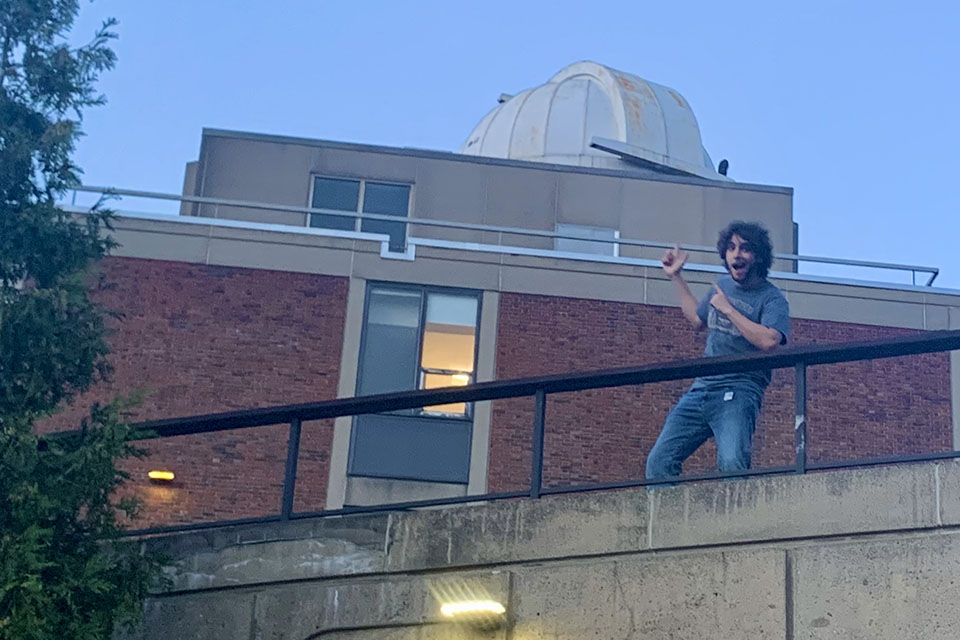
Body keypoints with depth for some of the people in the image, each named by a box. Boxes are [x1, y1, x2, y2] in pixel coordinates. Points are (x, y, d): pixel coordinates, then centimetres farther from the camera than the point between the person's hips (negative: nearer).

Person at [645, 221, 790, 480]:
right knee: (659, 462, -2)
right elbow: (698, 320, 37)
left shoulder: (772, 299, -3)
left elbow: (769, 341, -23)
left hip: (738, 393, -7)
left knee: (732, 463, -31)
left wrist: (727, 309, -14)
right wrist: (676, 277, 35)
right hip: (701, 389, 7)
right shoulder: (722, 286, 18)